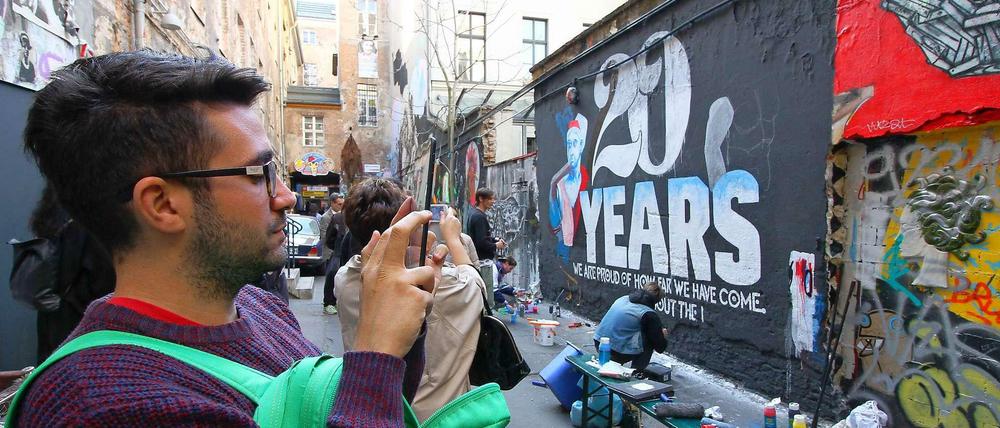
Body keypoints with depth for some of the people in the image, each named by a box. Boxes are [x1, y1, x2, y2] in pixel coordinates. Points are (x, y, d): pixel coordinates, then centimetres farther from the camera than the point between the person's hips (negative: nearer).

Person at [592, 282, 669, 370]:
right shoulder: (649, 314, -7)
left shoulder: (623, 298, 12)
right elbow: (660, 347, -1)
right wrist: (663, 336, 22)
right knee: (650, 339, 11)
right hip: (617, 353, -7)